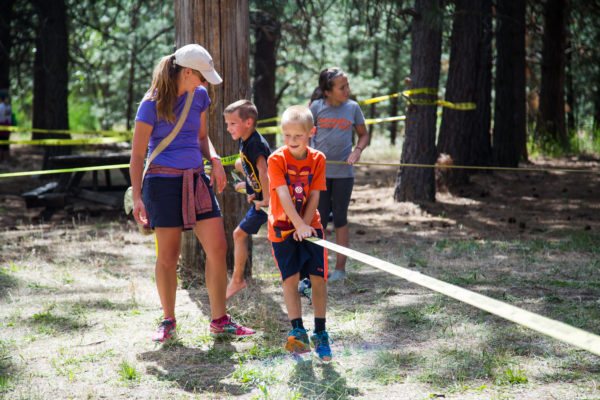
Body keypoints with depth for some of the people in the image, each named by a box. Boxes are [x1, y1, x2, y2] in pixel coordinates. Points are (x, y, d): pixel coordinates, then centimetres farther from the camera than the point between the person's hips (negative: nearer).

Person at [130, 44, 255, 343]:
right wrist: (137, 197, -12)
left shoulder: (199, 97, 10)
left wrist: (215, 160, 4)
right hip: (164, 181, -5)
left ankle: (219, 320, 8)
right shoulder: (152, 105, -8)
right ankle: (168, 323, 15)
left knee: (217, 247, -2)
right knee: (168, 256, -1)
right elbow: (137, 154, -6)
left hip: (196, 180, 6)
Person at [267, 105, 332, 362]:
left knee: (318, 278, -2)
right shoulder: (277, 159, -10)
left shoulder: (317, 160, -1)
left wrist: (305, 226, -15)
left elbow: (314, 196, -4)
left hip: (309, 226, 2)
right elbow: (284, 196, -18)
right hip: (282, 228, -2)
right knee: (290, 279, -7)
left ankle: (320, 334, 7)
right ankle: (298, 332, 1)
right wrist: (299, 225, -26)